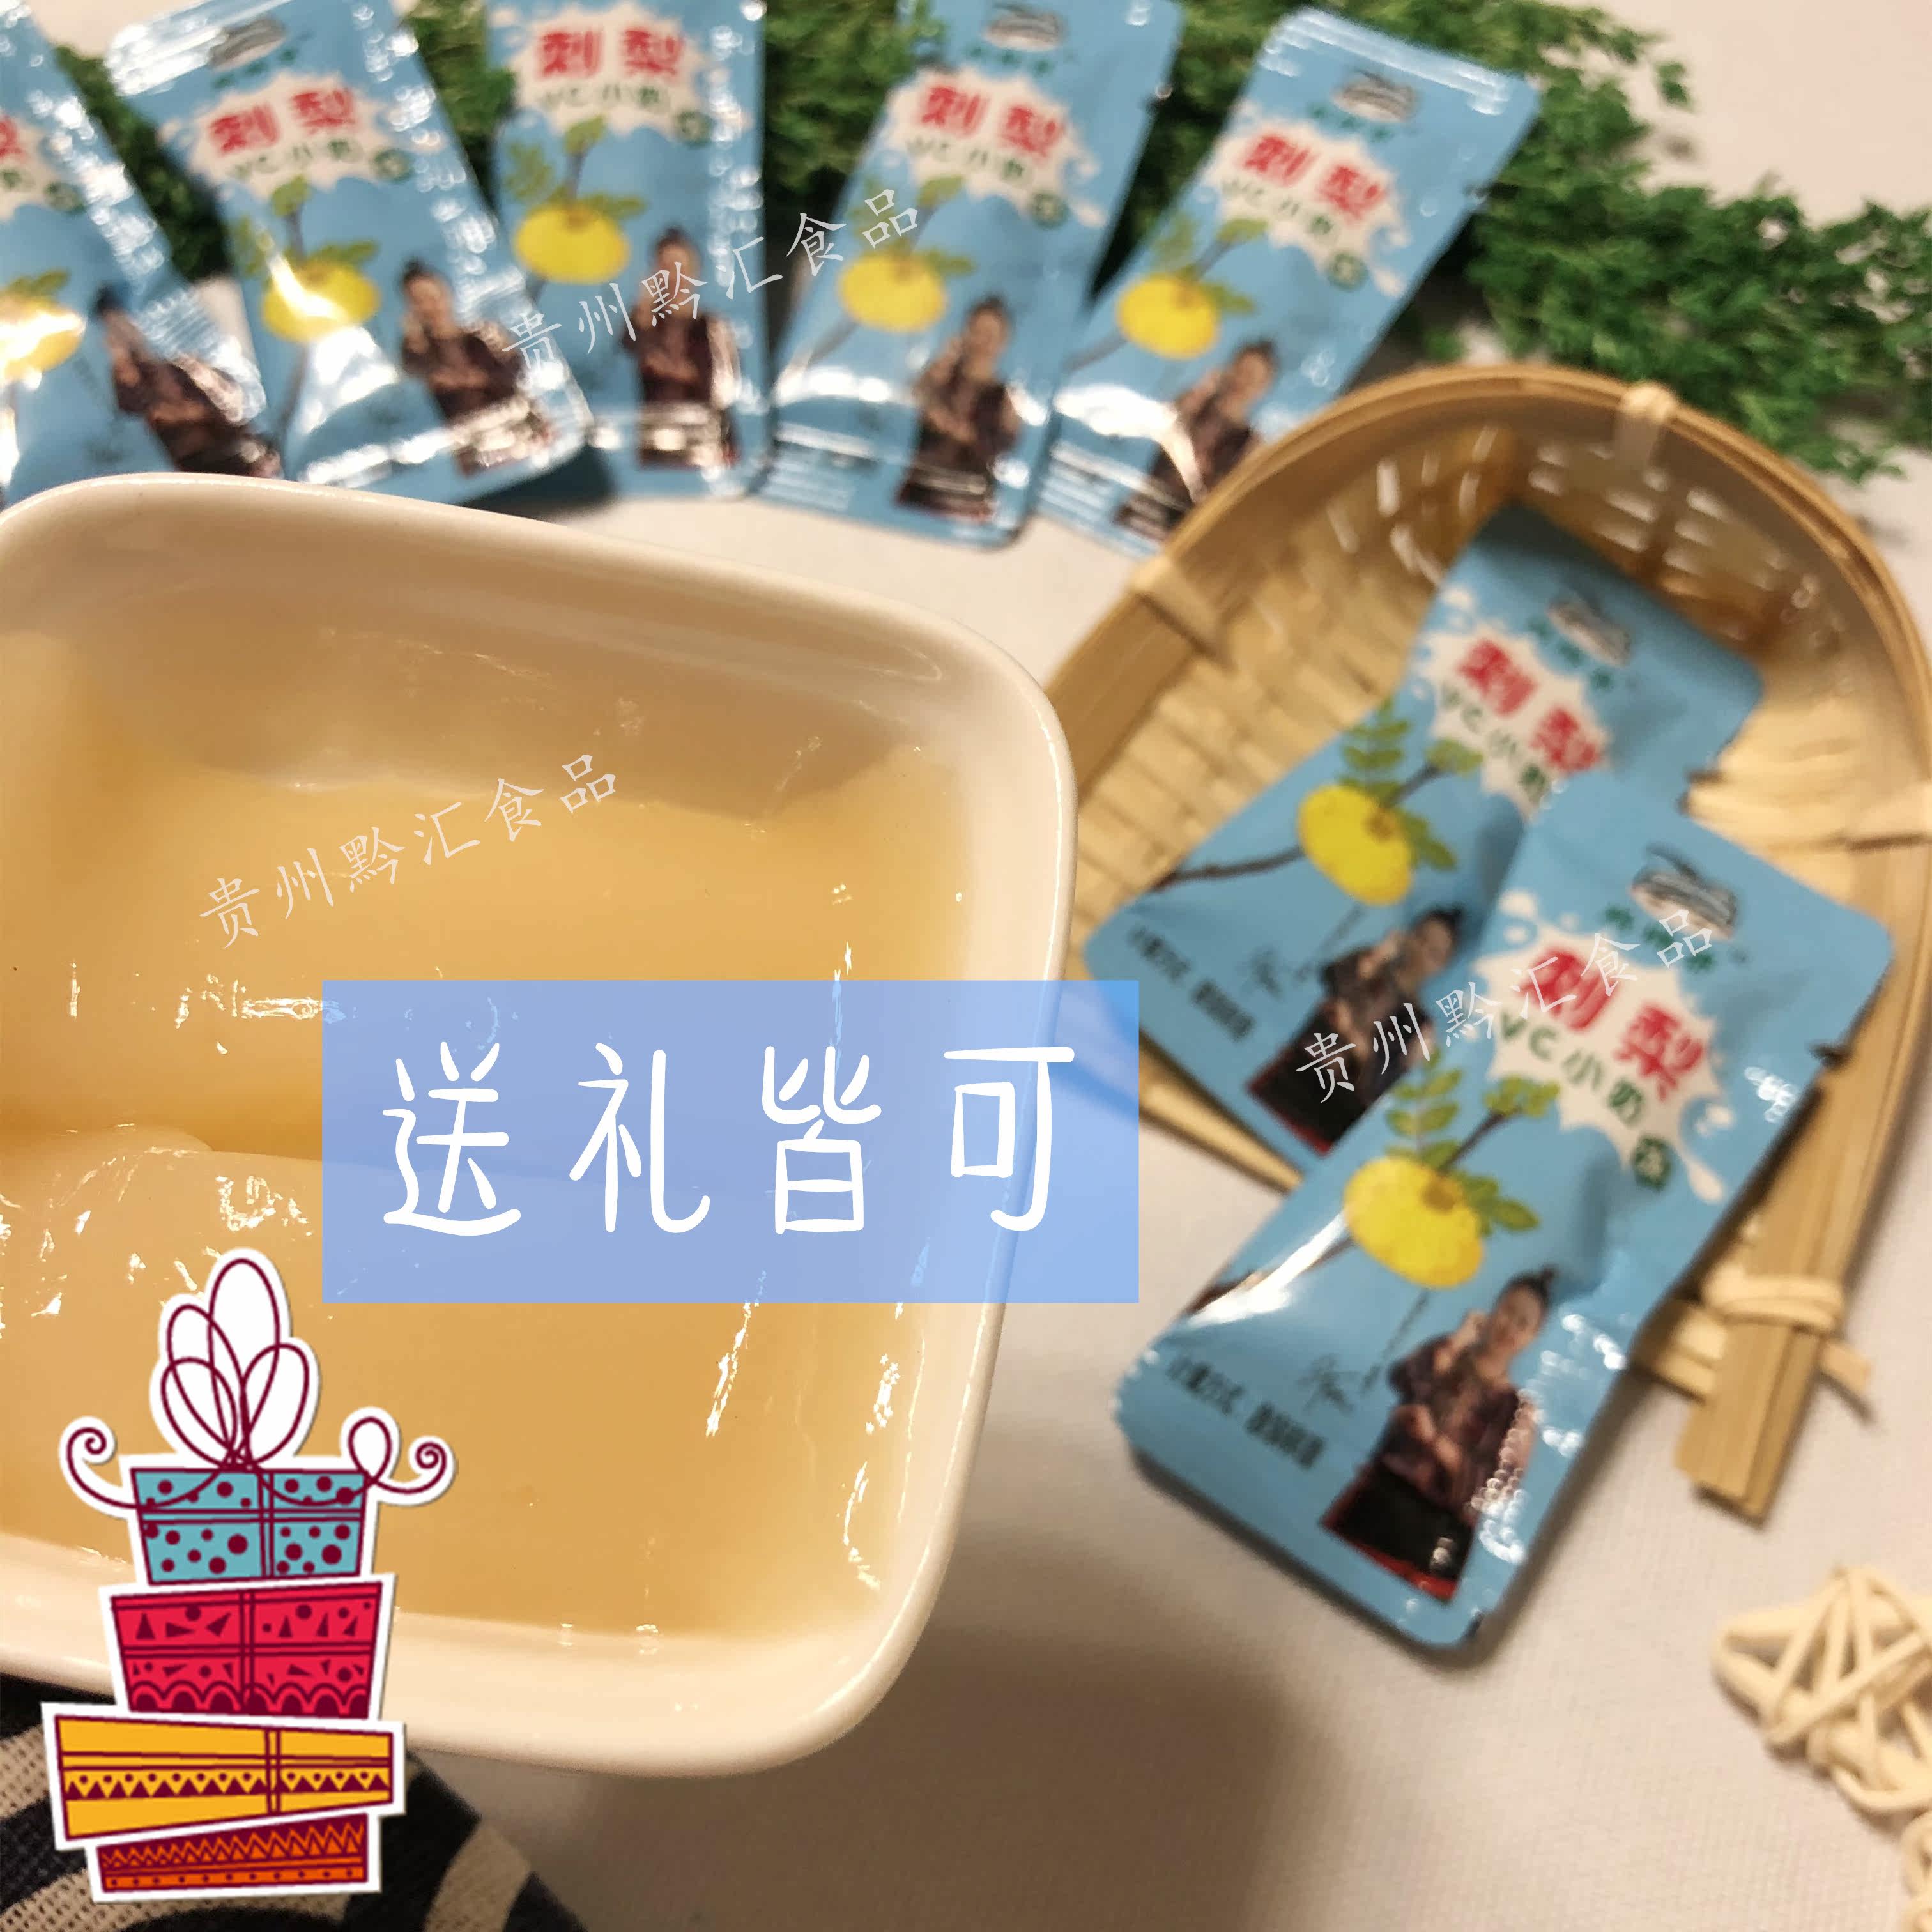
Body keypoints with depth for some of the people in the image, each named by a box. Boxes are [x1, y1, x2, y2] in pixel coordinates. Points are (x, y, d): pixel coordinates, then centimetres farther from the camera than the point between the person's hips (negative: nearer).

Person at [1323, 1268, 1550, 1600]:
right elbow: (1401, 1379, -12)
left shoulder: (1518, 1409, 4)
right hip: (1376, 1498, 2)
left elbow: (1491, 1487, -6)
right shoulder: (1444, 1354, 10)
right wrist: (1455, 1343, -12)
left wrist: (1434, 1438, -13)